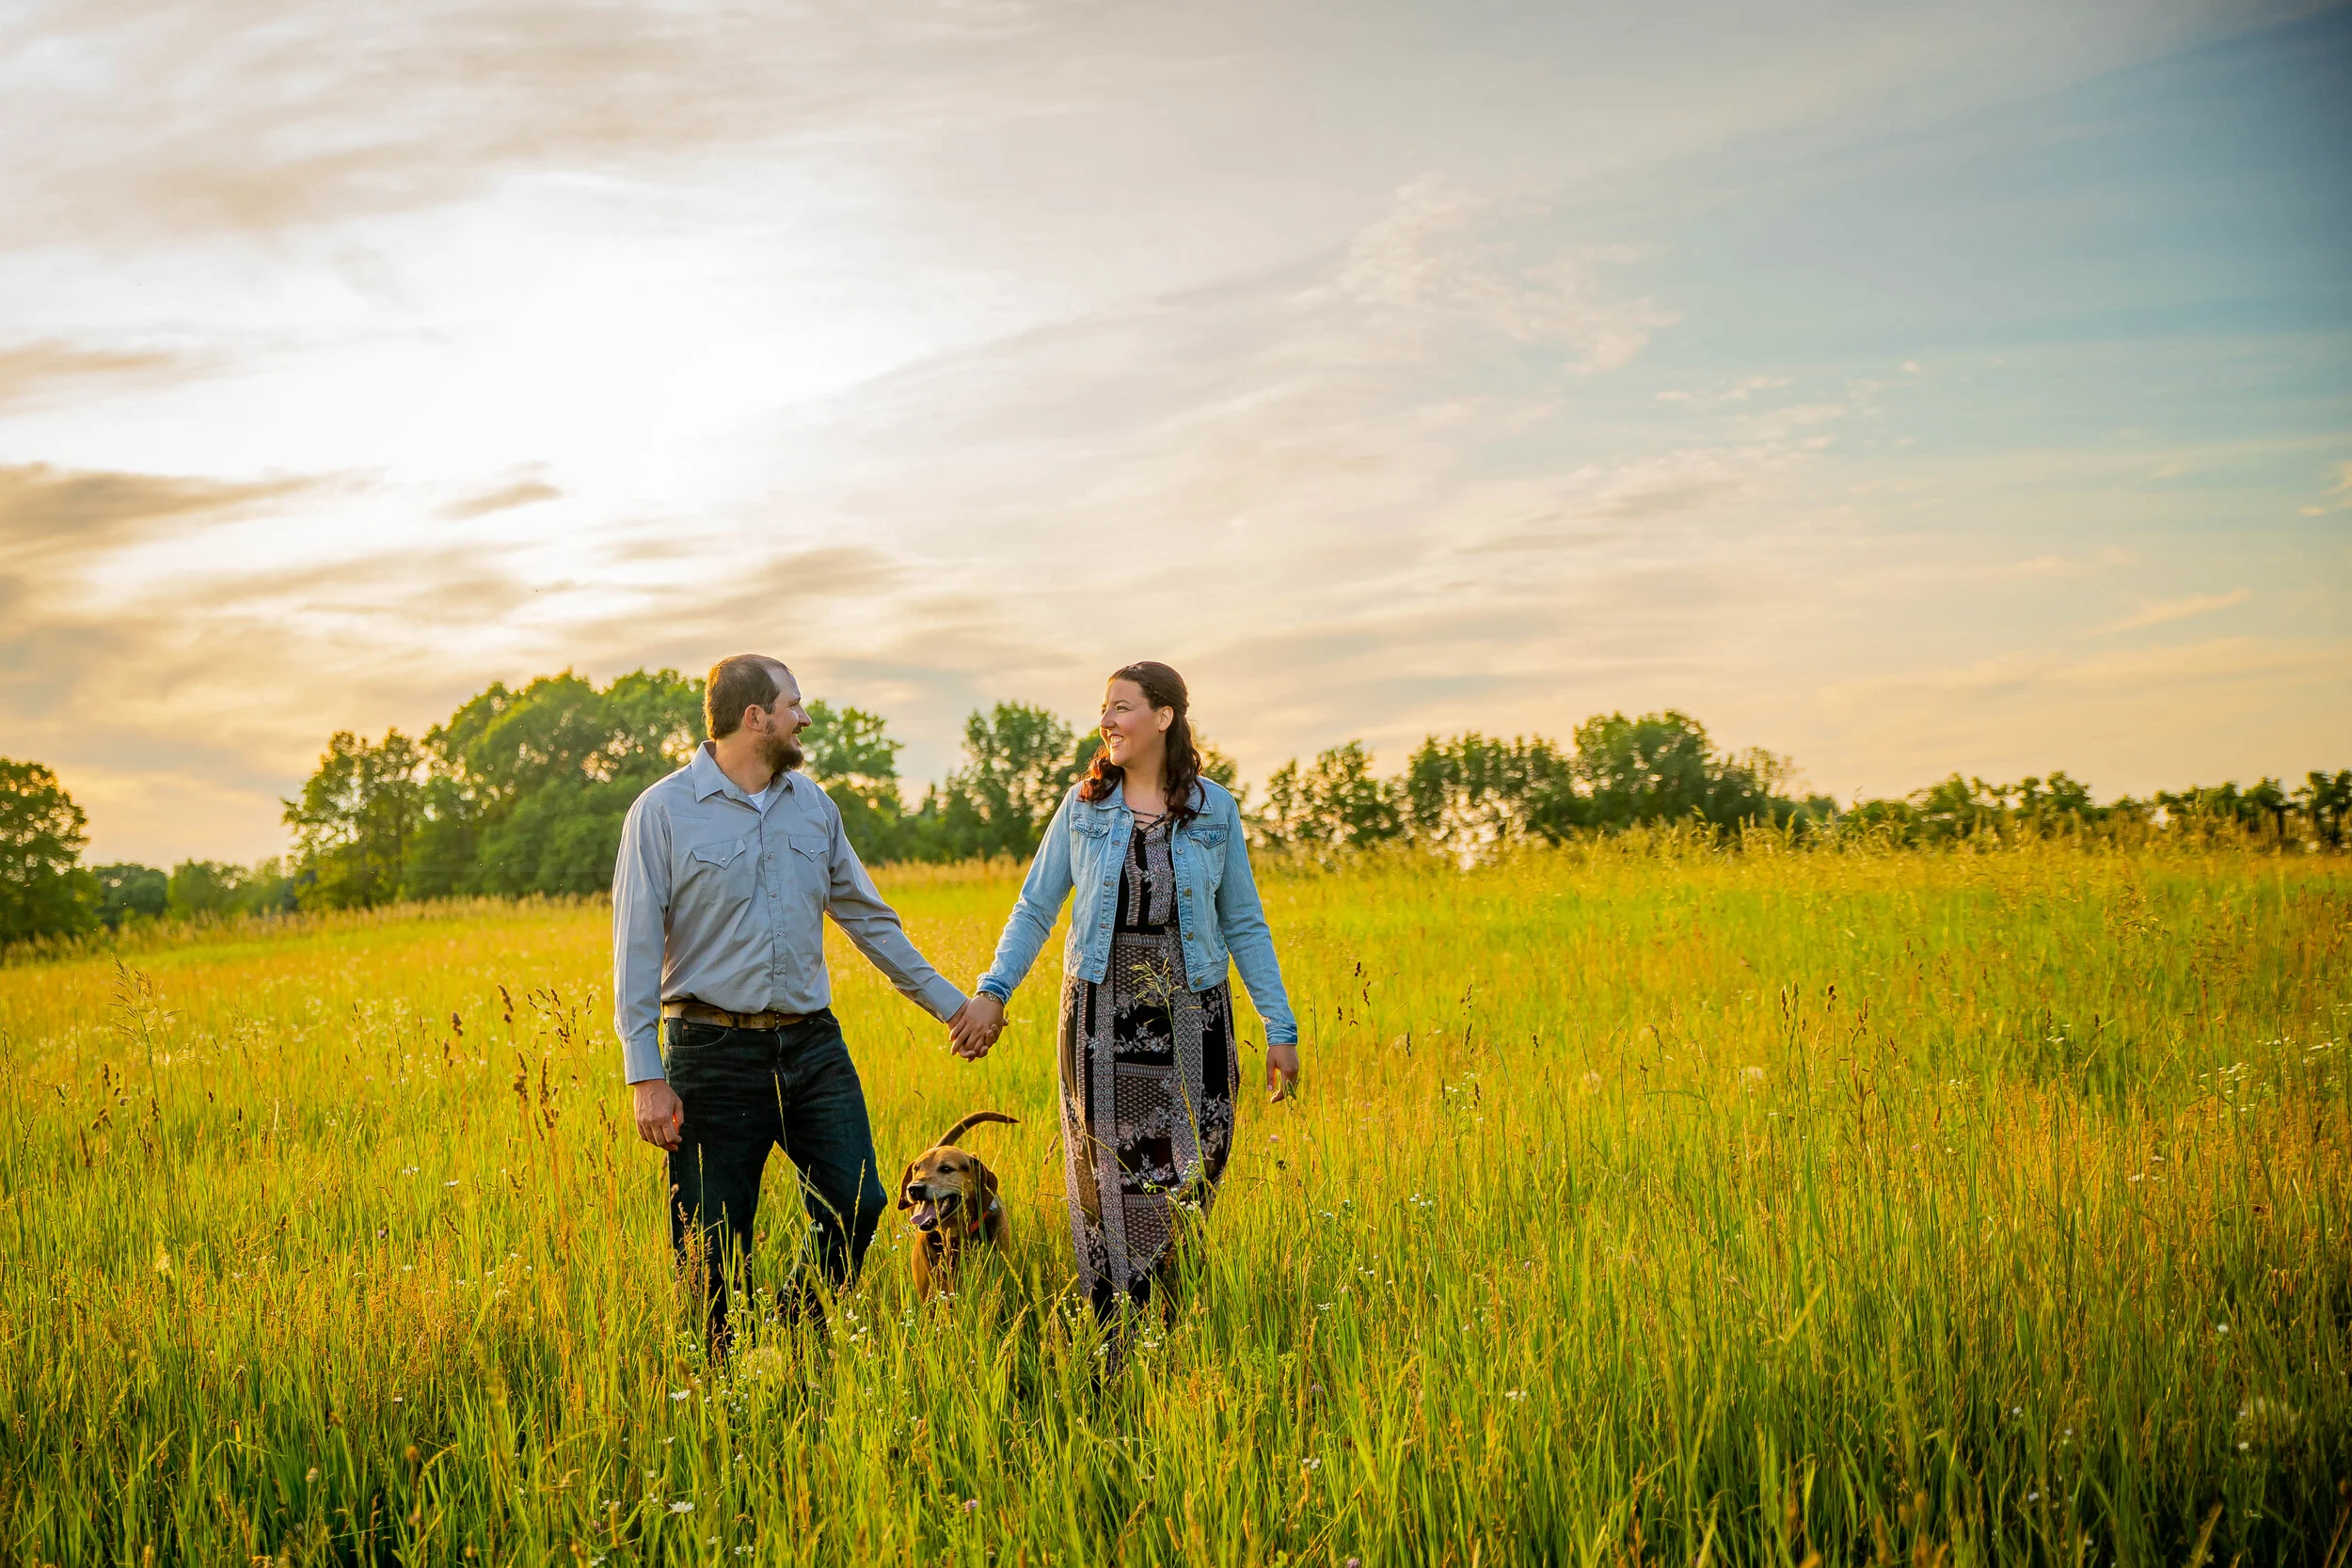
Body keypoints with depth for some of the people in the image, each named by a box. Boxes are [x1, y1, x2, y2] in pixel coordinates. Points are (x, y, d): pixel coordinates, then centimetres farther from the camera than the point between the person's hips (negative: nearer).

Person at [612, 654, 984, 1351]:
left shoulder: (813, 806, 11)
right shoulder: (663, 812, -5)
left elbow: (867, 916, 20)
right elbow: (636, 950, -7)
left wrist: (947, 1000, 20)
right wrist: (647, 1078, -13)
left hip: (813, 1045, 5)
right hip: (715, 1052, -4)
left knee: (857, 1205, -1)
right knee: (713, 1247, 1)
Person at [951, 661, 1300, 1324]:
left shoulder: (1215, 809, 3)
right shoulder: (1083, 805, 4)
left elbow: (1243, 924, 6)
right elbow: (1035, 909, 6)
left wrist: (1281, 1027, 3)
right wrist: (992, 990, -7)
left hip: (1191, 1014, 0)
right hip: (1101, 1012, 0)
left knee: (1190, 1173, 0)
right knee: (1108, 1177, 1)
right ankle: (1112, 1335, 10)